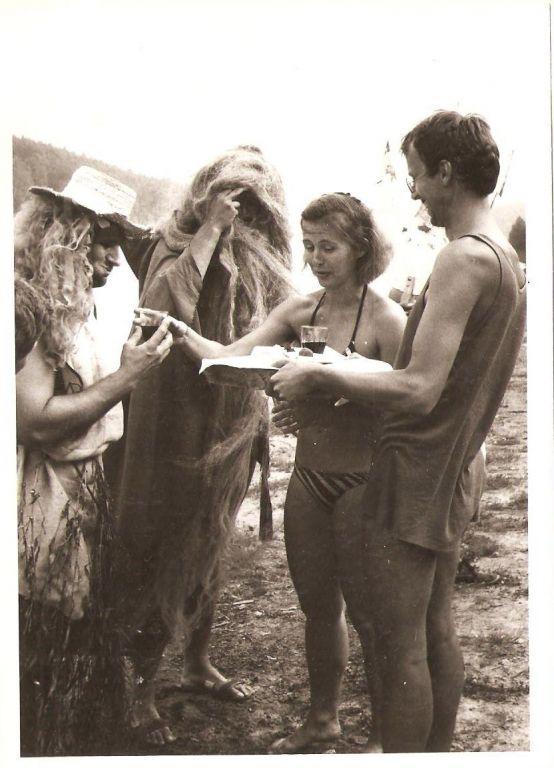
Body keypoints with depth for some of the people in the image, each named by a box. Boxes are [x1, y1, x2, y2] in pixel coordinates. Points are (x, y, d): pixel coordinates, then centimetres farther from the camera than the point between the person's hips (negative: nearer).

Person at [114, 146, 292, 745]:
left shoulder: (254, 264, 5)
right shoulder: (173, 246, -14)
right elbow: (165, 305, -35)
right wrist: (209, 232, -27)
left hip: (227, 432, 6)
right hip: (174, 431, -6)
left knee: (206, 549, 20)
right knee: (159, 555, 5)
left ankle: (198, 665, 38)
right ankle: (142, 692, 21)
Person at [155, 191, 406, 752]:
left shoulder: (386, 319, -14)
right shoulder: (299, 310, 2)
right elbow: (231, 356, -7)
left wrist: (324, 406, -27)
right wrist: (183, 336, -27)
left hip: (362, 485, -5)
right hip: (308, 479, 6)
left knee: (368, 616, 8)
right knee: (317, 606, 19)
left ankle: (384, 734, 29)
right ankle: (322, 717, 40)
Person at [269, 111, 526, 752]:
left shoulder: (465, 256, -19)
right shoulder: (506, 256, 11)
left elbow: (420, 390, -25)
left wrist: (319, 379, -17)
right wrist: (347, 378, 15)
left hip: (415, 476, -10)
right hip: (451, 473, 10)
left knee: (399, 645, 0)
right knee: (435, 631, 17)